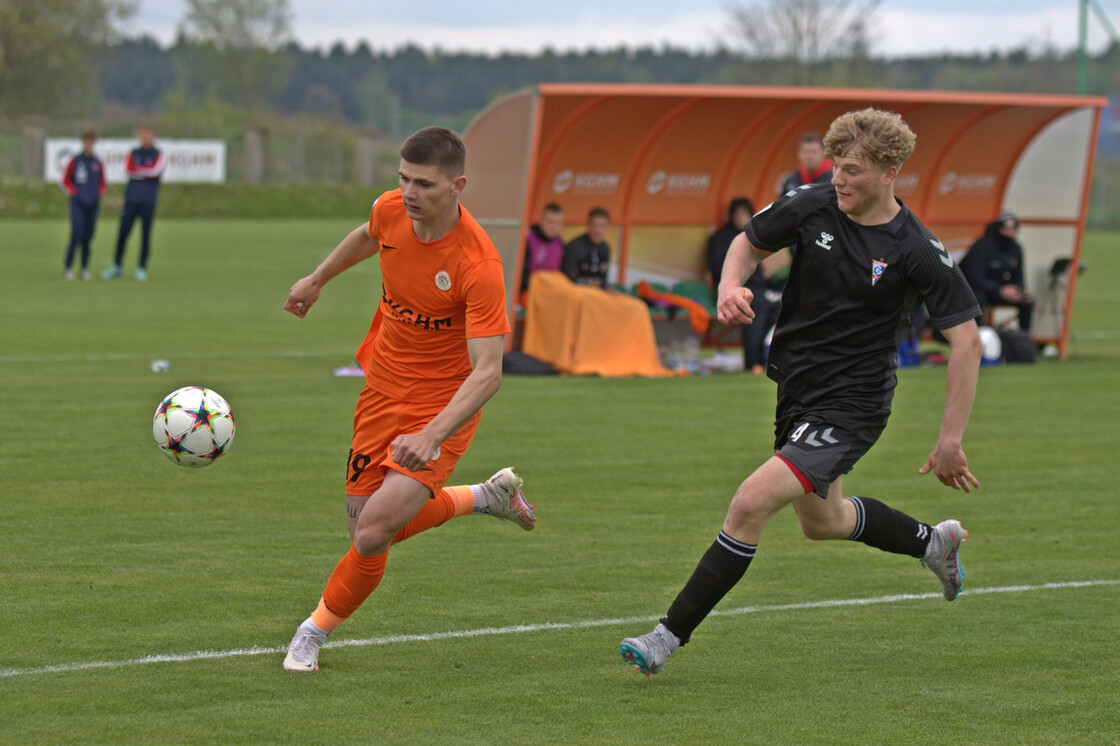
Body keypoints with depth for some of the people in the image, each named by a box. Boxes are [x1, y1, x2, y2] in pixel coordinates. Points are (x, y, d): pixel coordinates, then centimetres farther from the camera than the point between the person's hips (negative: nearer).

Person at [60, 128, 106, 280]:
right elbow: (65, 182, 5)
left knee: (88, 236, 4)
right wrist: (75, 193, -9)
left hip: (92, 204, 3)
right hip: (77, 204, -3)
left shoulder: (98, 163, 9)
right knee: (77, 234, -15)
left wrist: (99, 194, 0)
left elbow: (102, 184, 19)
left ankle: (85, 268, 10)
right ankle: (68, 267, -10)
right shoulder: (74, 161, 1)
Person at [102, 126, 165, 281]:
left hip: (148, 202, -2)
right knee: (123, 233, -1)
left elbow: (155, 171, -12)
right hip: (131, 199, 2)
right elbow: (127, 170, -1)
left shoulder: (159, 155, 5)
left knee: (145, 235, -2)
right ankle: (117, 267, 9)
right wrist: (145, 173, -10)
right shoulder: (134, 153, 14)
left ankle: (142, 269, 5)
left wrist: (136, 170, -4)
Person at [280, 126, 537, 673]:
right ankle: (486, 497, 32)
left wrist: (432, 436, -43)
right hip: (383, 388, 7)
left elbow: (487, 372, -31)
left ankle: (316, 631, 9)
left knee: (374, 533, -18)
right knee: (364, 527, 11)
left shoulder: (478, 264, -29)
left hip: (443, 405, -6)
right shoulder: (391, 210, -11)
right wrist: (316, 281, 30)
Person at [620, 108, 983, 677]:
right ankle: (933, 542, 54)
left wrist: (950, 442, -14)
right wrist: (731, 284, -15)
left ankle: (670, 636, -13)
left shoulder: (917, 252, -18)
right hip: (796, 390, 7)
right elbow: (748, 242, 10)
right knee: (821, 521, 27)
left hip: (850, 407, -7)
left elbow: (966, 338, -12)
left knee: (751, 503, -22)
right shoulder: (810, 208, -7)